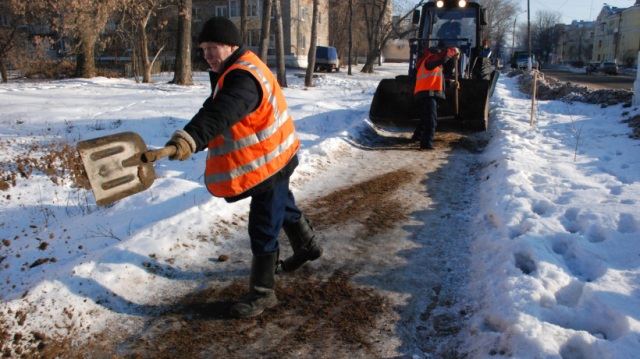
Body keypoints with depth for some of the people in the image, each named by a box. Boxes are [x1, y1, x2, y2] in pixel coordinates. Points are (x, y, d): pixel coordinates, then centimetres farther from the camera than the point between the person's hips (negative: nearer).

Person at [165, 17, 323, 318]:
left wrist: (191, 139, -62)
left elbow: (223, 113, -49)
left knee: (263, 230, -4)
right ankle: (307, 247, 54)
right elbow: (213, 108, 13)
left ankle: (263, 293, 10)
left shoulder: (243, 78, -30)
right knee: (283, 206, 30)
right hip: (274, 158, 11)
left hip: (269, 163, -11)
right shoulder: (235, 70, 6)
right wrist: (191, 138, 4)